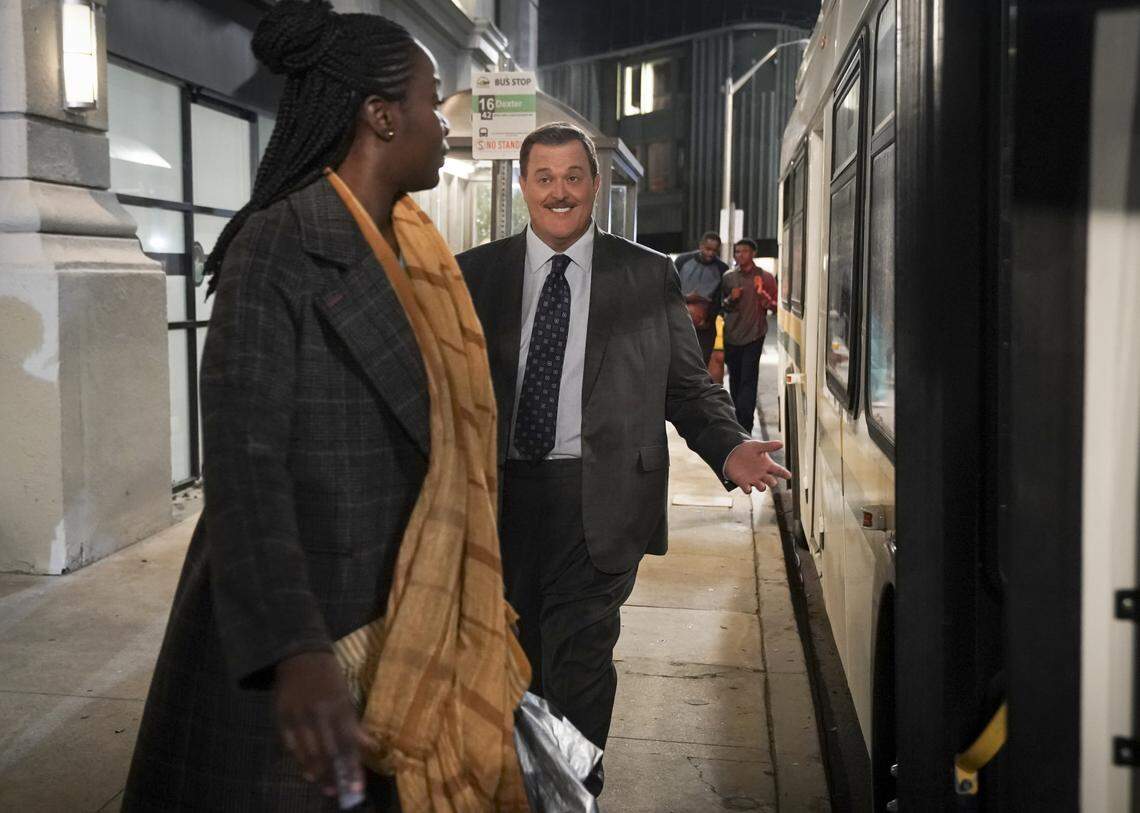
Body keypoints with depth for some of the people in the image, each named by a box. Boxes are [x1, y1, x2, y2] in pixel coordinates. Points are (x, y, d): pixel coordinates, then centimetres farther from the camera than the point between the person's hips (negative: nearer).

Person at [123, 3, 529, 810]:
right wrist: (294, 648, -35)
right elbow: (242, 460, -23)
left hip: (407, 621, 7)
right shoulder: (277, 246, -15)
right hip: (303, 629, -7)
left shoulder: (413, 250, 8)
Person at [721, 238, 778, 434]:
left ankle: (745, 427, -13)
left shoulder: (765, 277, 1)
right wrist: (730, 299, -5)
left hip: (753, 336, -4)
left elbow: (775, 307, 0)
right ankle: (737, 420, 26)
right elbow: (721, 305, 16)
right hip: (731, 336, 4)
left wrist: (762, 293, -18)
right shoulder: (728, 277, 9)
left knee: (748, 381, -10)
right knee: (735, 379, 12)